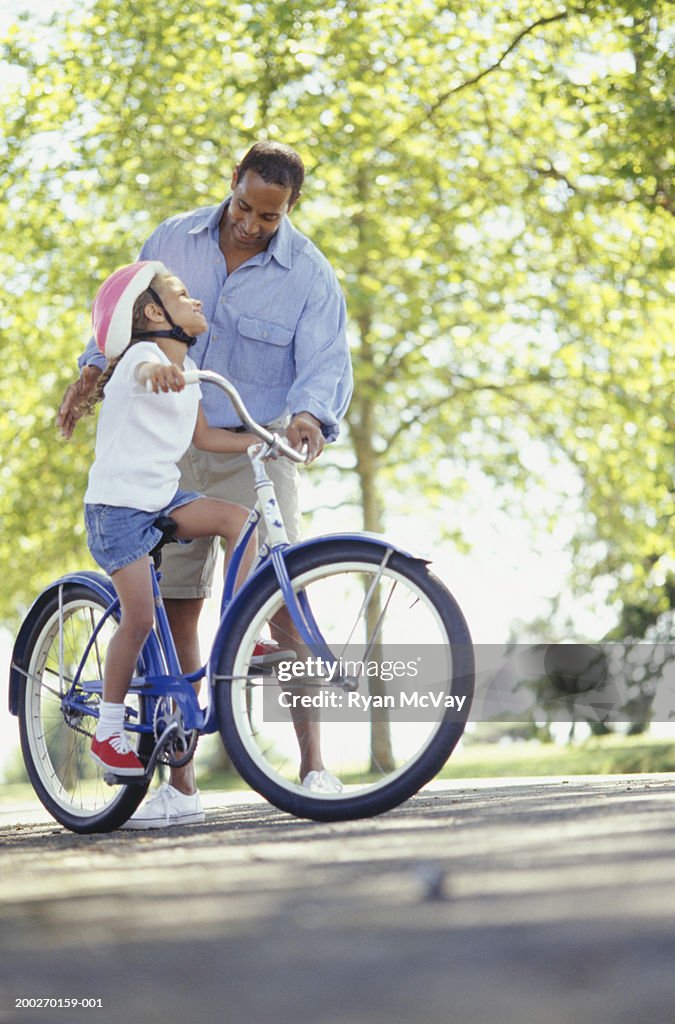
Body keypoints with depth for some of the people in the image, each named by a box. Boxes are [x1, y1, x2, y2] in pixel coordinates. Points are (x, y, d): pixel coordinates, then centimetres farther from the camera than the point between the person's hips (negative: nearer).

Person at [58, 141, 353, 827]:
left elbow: (326, 365, -16)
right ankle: (179, 782, 9)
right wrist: (95, 368, 5)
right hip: (170, 450, 3)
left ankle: (313, 766, -11)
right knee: (174, 607, 3)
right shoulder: (174, 241, 3)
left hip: (255, 453, -3)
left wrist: (310, 415, -36)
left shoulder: (310, 276, -7)